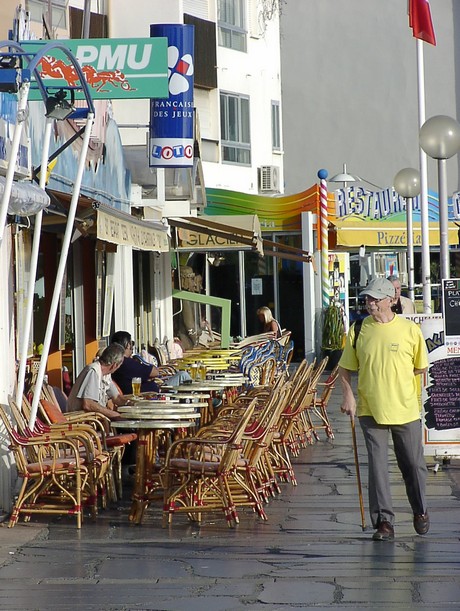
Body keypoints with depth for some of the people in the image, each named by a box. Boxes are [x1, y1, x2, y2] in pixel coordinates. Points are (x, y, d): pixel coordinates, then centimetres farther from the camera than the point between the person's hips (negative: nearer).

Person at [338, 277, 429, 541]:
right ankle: (384, 522, 6)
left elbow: (421, 367, 7)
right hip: (371, 409, 1)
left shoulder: (410, 330, -3)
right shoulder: (358, 330, 0)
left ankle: (420, 511, 32)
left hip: (406, 409, 0)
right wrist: (348, 394, -6)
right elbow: (345, 368, 8)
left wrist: (397, 380, 1)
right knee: (378, 467, -1)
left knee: (413, 464, 10)